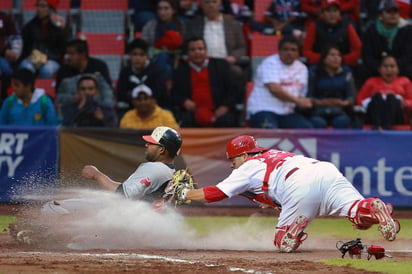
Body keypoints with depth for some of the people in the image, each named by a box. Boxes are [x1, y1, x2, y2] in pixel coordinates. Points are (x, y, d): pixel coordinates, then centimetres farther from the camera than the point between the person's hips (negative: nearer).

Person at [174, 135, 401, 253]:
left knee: (284, 243, 7)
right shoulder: (275, 154, 39)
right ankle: (374, 209, -47)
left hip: (301, 186, -5)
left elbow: (214, 194, 26)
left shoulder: (248, 168, 23)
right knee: (358, 213, -14)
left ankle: (294, 227, -25)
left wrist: (184, 194, 38)